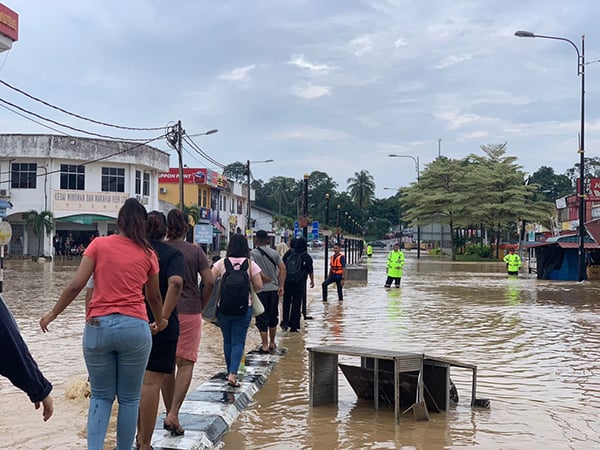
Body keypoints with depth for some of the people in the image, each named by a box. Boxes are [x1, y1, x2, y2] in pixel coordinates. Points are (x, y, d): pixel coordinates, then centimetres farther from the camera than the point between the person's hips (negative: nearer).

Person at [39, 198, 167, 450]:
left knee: (101, 396, 14)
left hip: (98, 326, 1)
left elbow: (76, 285, -3)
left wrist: (53, 314, 9)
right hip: (134, 328, 0)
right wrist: (159, 322, 35)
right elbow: (154, 297, 16)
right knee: (129, 399, 12)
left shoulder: (99, 245, 3)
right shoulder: (148, 254, 5)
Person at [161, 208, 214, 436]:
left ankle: (169, 414, 20)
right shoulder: (195, 251, -2)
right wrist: (201, 306, 5)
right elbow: (209, 282, -7)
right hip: (189, 312, -2)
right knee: (186, 363, 2)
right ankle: (174, 414, -11)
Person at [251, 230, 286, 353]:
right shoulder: (274, 253, 7)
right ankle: (272, 343, 25)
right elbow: (283, 268, -3)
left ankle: (265, 345, 0)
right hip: (274, 289, 4)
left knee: (262, 318, 1)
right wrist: (281, 286, -3)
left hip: (260, 289, -4)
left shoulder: (253, 253, -6)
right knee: (273, 317, 16)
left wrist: (265, 278, -10)